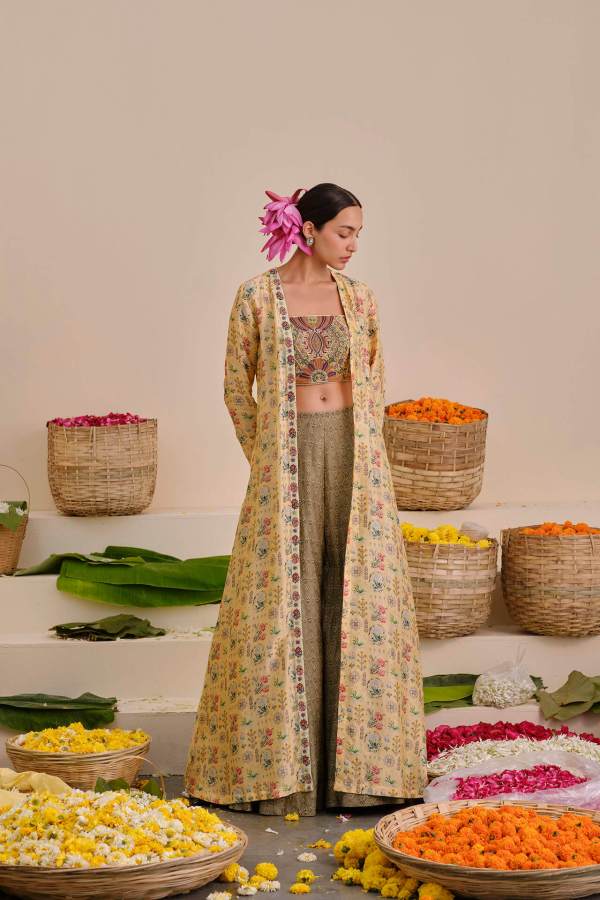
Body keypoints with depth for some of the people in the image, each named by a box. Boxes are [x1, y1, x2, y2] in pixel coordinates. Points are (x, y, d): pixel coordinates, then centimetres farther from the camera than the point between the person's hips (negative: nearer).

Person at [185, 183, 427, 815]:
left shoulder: (358, 297, 7)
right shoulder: (256, 296, -2)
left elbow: (374, 382, 13)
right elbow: (236, 388, 4)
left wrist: (363, 452, 8)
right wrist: (264, 459, 3)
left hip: (355, 456, 3)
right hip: (285, 458, -3)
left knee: (359, 599, 2)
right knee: (284, 602, -1)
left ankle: (355, 762, 11)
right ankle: (280, 765, 8)